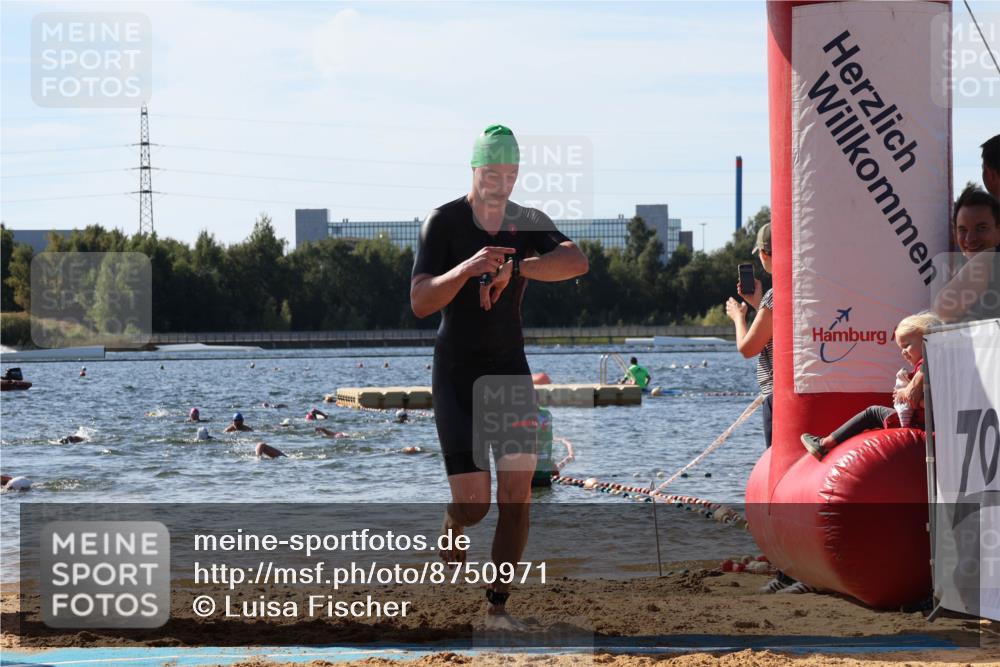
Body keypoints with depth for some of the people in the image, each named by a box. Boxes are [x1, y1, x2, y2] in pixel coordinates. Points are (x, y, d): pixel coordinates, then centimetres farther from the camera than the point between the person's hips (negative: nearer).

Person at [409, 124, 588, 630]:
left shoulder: (528, 224, 0)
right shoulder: (444, 222, -11)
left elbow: (577, 262, -19)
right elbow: (419, 303, -19)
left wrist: (514, 268, -32)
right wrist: (468, 268, -35)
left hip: (510, 369, 3)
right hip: (456, 373, -3)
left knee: (517, 492, -8)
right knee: (473, 503, -9)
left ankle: (497, 606, 3)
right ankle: (450, 534, 27)